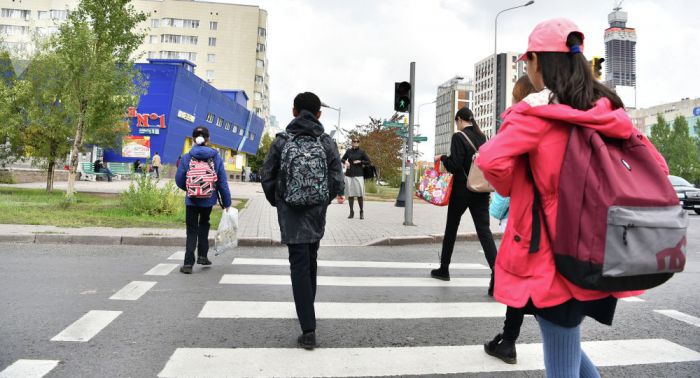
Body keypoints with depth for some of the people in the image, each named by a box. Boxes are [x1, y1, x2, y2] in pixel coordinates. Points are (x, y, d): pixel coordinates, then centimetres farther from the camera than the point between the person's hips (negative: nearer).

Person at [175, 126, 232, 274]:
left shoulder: (186, 158, -8)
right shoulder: (216, 157, -7)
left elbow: (179, 181, -3)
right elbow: (222, 182, -6)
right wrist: (226, 202, 3)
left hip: (192, 200, -1)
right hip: (209, 200, 1)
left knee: (192, 230, 8)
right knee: (204, 224, 25)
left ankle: (188, 263, 3)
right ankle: (202, 255, 26)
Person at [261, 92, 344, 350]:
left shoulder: (281, 140, -4)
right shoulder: (327, 142, -1)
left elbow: (267, 176, -2)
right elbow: (337, 182, -3)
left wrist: (277, 202, 15)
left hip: (291, 214, -2)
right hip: (317, 214, 3)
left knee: (299, 265, -2)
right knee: (310, 261, 21)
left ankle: (308, 329, -8)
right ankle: (308, 307, 41)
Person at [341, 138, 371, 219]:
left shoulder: (361, 152, 2)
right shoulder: (348, 151, 9)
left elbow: (369, 162, 4)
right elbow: (342, 159, 21)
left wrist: (360, 162, -8)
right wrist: (345, 161, 1)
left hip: (358, 175, -3)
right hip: (349, 175, 3)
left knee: (359, 194, -2)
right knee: (350, 194, 6)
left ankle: (361, 212, 10)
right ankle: (351, 212, 15)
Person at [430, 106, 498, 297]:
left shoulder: (459, 136, -10)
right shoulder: (482, 137, 9)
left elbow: (454, 165, -16)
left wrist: (442, 158, 1)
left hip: (462, 190, -5)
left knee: (451, 228, 11)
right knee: (484, 229, -1)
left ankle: (444, 269, 24)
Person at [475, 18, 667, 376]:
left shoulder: (539, 110, -13)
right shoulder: (608, 111, 6)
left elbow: (490, 160, -25)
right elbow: (655, 167, 10)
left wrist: (511, 188, -4)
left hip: (554, 256, -7)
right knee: (565, 342, 28)